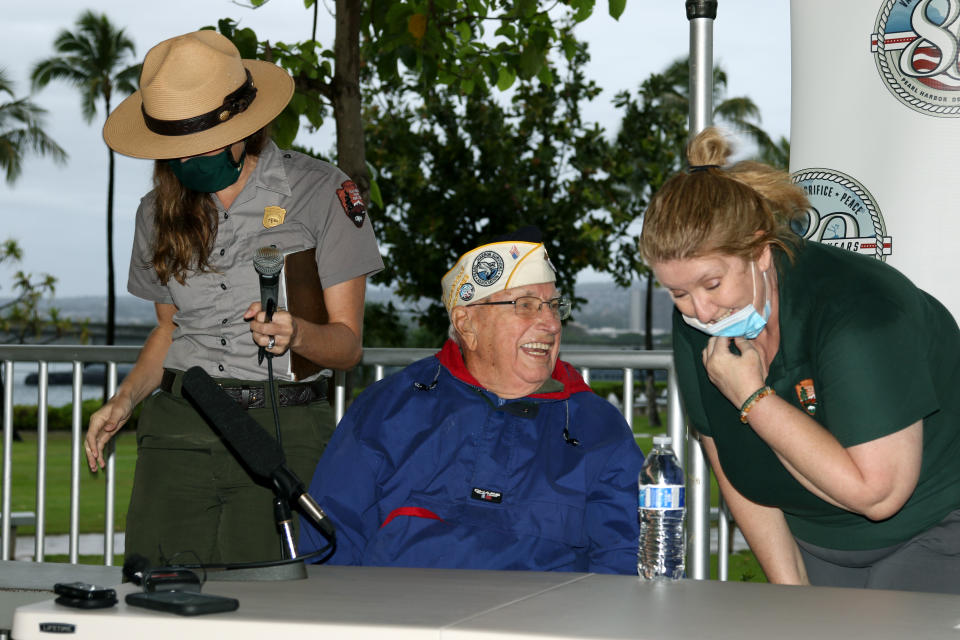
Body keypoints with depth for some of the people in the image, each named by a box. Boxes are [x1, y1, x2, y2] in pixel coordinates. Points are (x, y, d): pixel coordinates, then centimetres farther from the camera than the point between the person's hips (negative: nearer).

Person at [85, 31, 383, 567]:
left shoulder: (323, 192, -1)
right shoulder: (160, 211, 13)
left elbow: (347, 343, 1)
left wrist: (296, 333, -20)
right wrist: (125, 399, 5)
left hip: (286, 428, -3)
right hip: (177, 427, 3)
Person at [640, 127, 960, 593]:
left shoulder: (854, 311, -28)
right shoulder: (695, 328, -6)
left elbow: (875, 492, -31)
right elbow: (736, 477, 5)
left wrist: (751, 397, -27)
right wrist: (791, 594, -2)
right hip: (817, 548, 6)